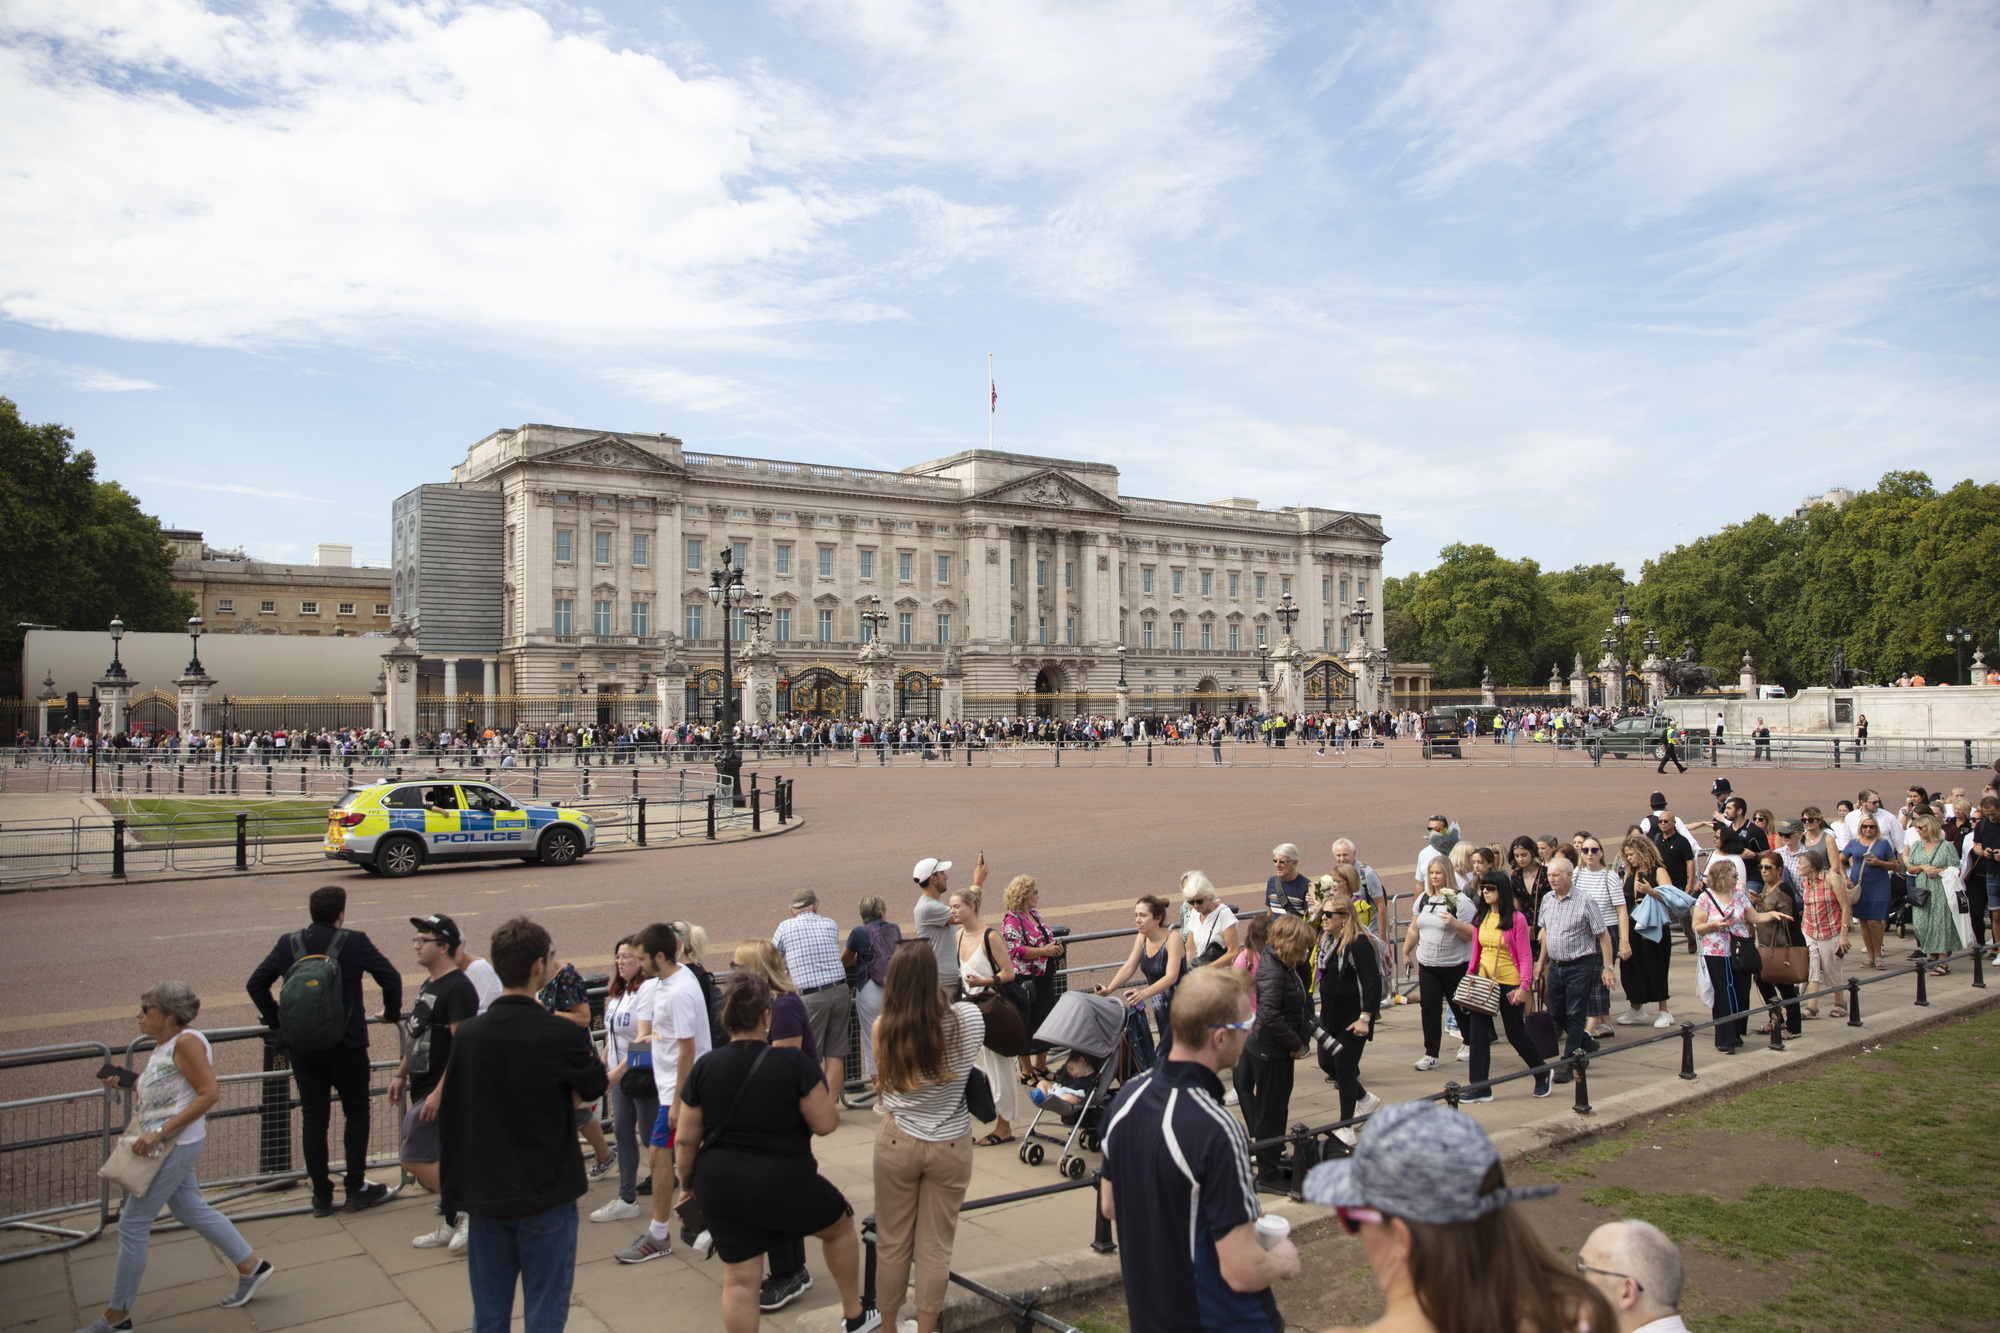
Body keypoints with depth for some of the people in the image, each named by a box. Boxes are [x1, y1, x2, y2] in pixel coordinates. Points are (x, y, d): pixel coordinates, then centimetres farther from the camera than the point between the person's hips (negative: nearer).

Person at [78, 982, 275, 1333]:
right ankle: (251, 1267, 27)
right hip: (162, 1144, 10)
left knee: (132, 1224, 0)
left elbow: (209, 1093, -23)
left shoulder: (186, 1042, -19)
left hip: (175, 1145, -10)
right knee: (189, 1210, 17)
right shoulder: (163, 1045, 10)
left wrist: (160, 1132, -25)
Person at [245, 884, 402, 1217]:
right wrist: (392, 1013, 7)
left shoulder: (287, 944, 2)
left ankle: (321, 1195, 15)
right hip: (346, 1045, -3)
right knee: (356, 1112, 13)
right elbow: (390, 977, -10)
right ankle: (355, 1186, 15)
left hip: (302, 1047, 3)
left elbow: (256, 984, 5)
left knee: (313, 1118, 10)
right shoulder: (355, 943, -8)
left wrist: (276, 1021, 15)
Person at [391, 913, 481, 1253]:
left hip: (440, 1089, -9)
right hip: (423, 1086, 9)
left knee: (414, 1159, -8)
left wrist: (439, 1092, -26)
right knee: (438, 1160, 14)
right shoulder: (429, 984, 12)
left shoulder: (458, 988, -19)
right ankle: (452, 1225, 24)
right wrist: (400, 1074, 20)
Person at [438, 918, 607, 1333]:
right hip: (546, 1197, -4)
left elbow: (450, 1115, 6)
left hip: (484, 1195, 5)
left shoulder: (467, 1034, -3)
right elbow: (593, 1088, 0)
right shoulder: (563, 1034, -18)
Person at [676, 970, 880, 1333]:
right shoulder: (794, 1063, -16)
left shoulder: (704, 1068, -6)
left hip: (719, 1187, 3)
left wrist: (687, 1184, 16)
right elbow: (826, 1124, -12)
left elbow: (685, 1140, 0)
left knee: (739, 1279, 12)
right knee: (840, 1226, 24)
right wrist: (819, 1085, 5)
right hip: (783, 1186, -2)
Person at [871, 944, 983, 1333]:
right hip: (951, 1144, 0)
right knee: (936, 1246, 12)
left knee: (892, 1243, 16)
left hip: (897, 1143, 0)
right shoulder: (968, 1019, -14)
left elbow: (882, 1085, 0)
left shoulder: (883, 1029, -15)